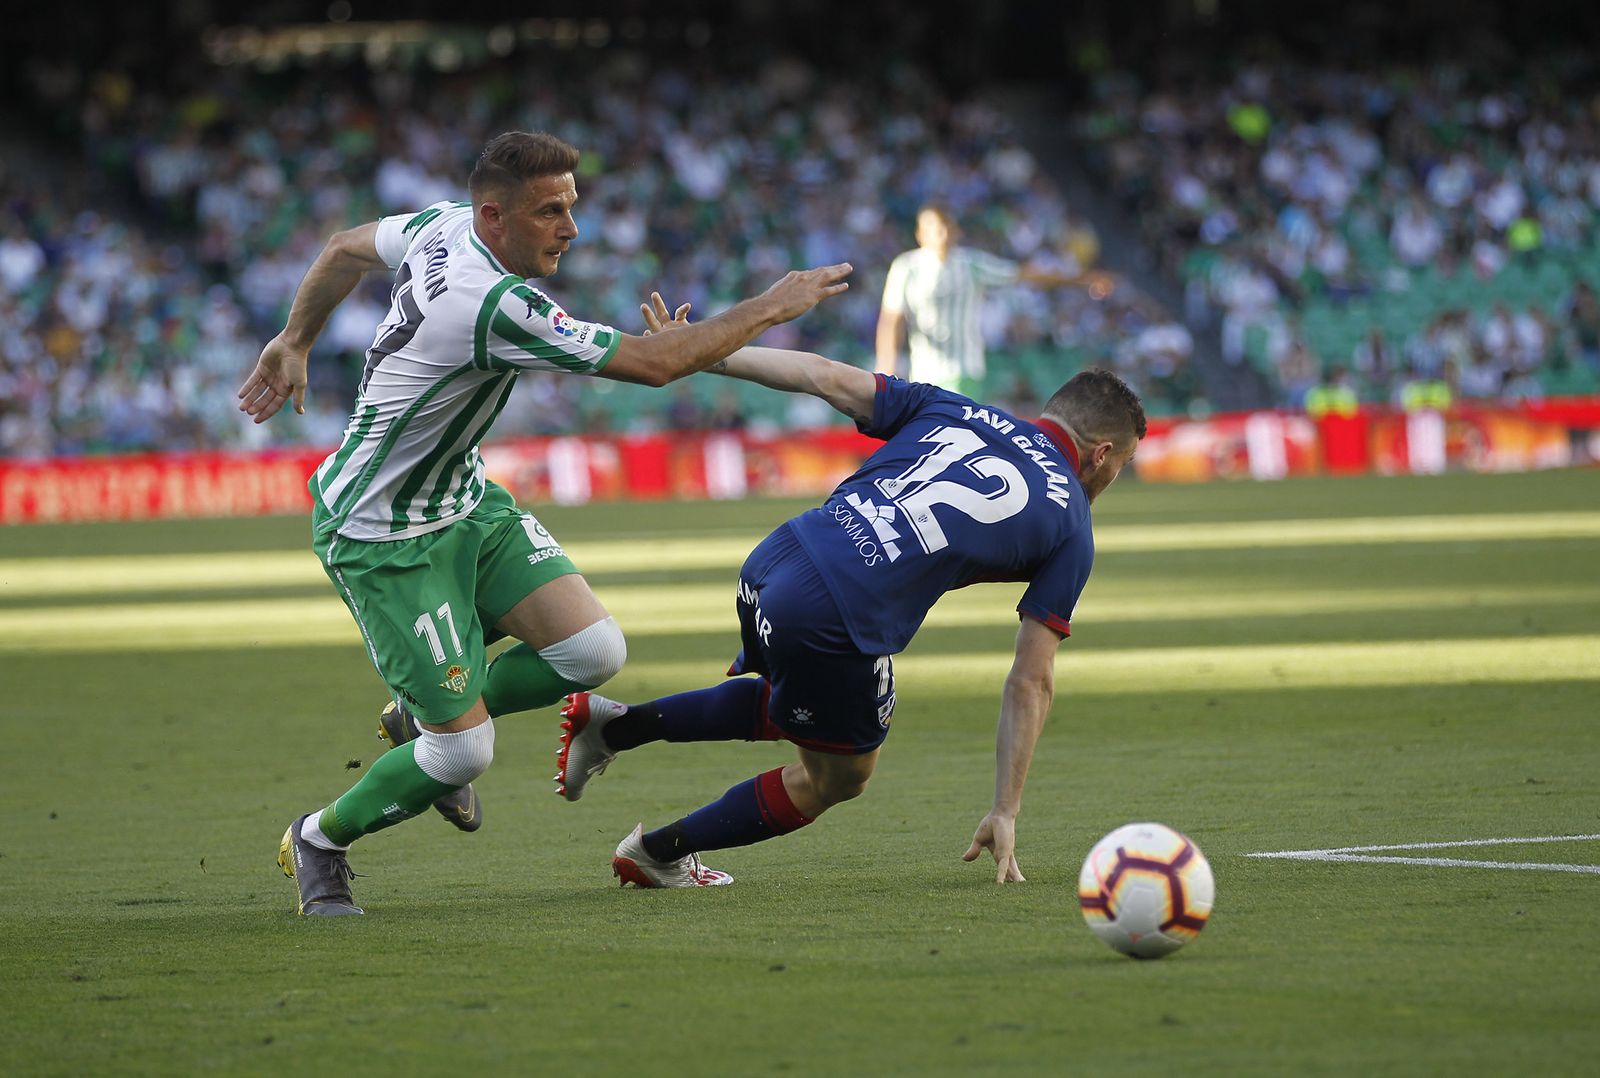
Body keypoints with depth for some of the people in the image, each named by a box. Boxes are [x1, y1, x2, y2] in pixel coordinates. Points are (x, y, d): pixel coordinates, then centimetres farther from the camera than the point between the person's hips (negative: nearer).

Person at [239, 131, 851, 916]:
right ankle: (317, 842, 20)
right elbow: (655, 363, -29)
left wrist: (294, 342, 30)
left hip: (464, 498, 9)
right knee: (464, 752, -7)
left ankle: (423, 715, 23)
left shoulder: (444, 227, -6)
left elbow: (345, 249, 15)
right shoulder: (493, 307, -33)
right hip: (382, 540, -9)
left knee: (594, 651, -3)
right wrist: (770, 307, -18)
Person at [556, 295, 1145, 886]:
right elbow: (1031, 682, 5)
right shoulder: (1070, 528, 7)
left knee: (795, 705, 37)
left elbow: (826, 376, 11)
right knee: (840, 777, 23)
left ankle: (613, 724, 29)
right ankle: (659, 853, 28)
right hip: (837, 623, -6)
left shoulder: (952, 409, 17)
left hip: (767, 569, 6)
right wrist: (1004, 814, 8)